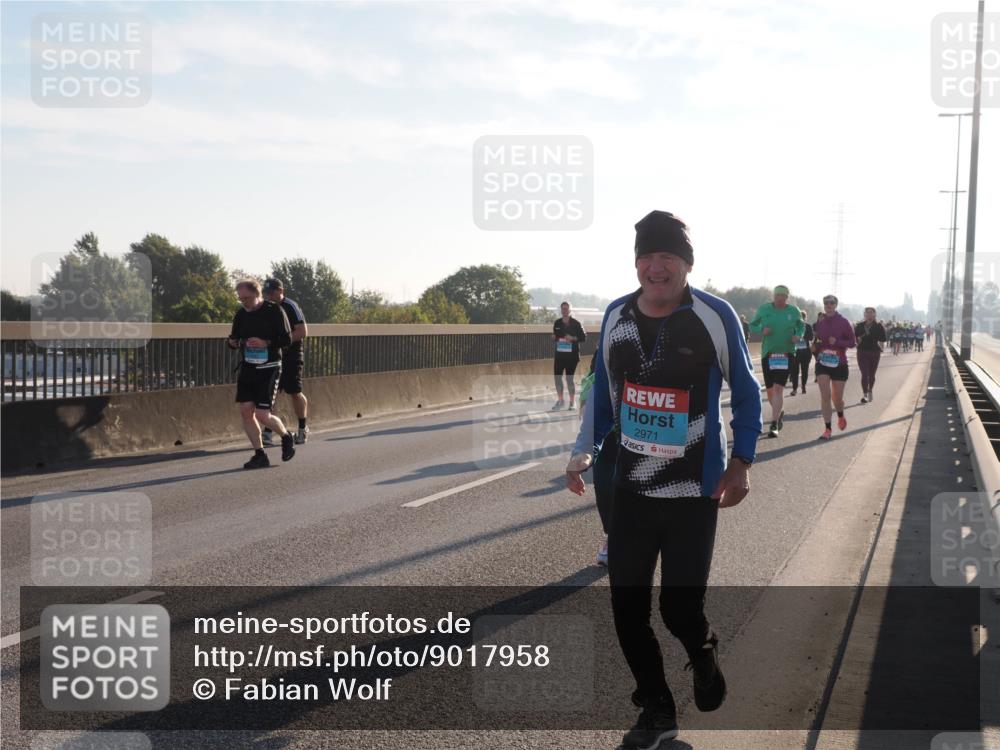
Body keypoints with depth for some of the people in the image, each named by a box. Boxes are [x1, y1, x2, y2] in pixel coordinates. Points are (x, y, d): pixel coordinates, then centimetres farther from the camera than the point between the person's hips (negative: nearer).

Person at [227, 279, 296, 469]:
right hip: (247, 368, 5)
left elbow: (286, 339, -8)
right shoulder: (241, 314, 7)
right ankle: (260, 455, 9)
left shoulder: (275, 311, -8)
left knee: (262, 414, -11)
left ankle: (286, 437, 19)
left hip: (269, 369, -5)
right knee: (245, 411, -3)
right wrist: (232, 342, -8)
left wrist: (266, 343, -22)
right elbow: (235, 338, 15)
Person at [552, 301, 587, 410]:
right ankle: (560, 400, 16)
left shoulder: (575, 323, -5)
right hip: (559, 354, 4)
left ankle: (572, 402, 14)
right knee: (557, 377, 2)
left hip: (572, 355, -4)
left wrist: (573, 338, -17)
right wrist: (554, 337, -2)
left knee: (569, 379, 0)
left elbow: (583, 337, -2)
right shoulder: (557, 323, 7)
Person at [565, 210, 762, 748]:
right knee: (627, 608, 4)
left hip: (694, 493, -4)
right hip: (630, 489, 4)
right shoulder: (616, 315, 1)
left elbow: (745, 394, 0)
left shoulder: (715, 316, -10)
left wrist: (741, 463, -7)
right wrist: (584, 452, 2)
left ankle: (704, 656, 32)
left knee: (680, 609, -5)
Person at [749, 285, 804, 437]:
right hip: (767, 353, 2)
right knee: (770, 390, 9)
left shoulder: (794, 311, 2)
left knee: (778, 388, -14)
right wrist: (762, 330, -13)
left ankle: (774, 425, -13)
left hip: (786, 354, -2)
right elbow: (752, 326, 9)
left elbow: (801, 326, 18)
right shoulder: (764, 309, 1)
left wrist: (798, 336, -3)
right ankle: (779, 413, 40)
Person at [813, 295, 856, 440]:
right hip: (822, 364, 2)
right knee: (825, 396, -10)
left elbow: (852, 342, -6)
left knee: (837, 398, 7)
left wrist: (837, 342, -21)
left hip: (839, 364, -2)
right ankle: (828, 429, -5)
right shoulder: (820, 323, 4)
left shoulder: (843, 322, -6)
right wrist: (814, 348, -4)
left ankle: (840, 416, 41)